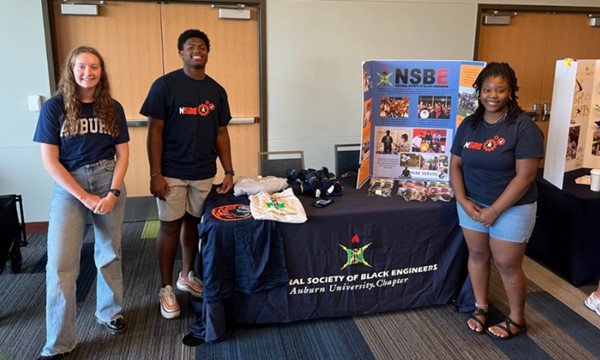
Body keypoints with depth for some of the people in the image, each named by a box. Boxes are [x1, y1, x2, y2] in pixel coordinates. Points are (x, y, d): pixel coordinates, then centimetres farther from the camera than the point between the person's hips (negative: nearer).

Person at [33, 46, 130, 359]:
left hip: (108, 181, 2)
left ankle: (110, 312, 35)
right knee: (60, 264, -4)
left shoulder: (112, 108, 4)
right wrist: (85, 196, -13)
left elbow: (122, 154, 4)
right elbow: (49, 160, -8)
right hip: (68, 188, -2)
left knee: (109, 253, 13)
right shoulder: (54, 107, -4)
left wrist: (113, 192, -10)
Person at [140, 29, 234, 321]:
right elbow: (154, 131, -9)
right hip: (172, 172, -4)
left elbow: (221, 133, 9)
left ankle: (187, 276, 33)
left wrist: (229, 171, 2)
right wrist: (155, 174, -14)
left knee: (194, 223, 14)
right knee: (170, 226, 4)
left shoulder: (216, 90, 6)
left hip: (204, 172, 4)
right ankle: (166, 288, 18)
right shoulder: (165, 85, -7)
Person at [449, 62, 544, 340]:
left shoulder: (524, 127, -16)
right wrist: (463, 201, -11)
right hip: (472, 204, 5)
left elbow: (525, 176, -19)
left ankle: (517, 319, 27)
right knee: (477, 255, 15)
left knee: (507, 265, 5)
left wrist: (494, 211, -19)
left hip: (512, 208, -4)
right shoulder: (468, 124, 1)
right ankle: (480, 307, 36)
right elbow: (455, 165, 3)